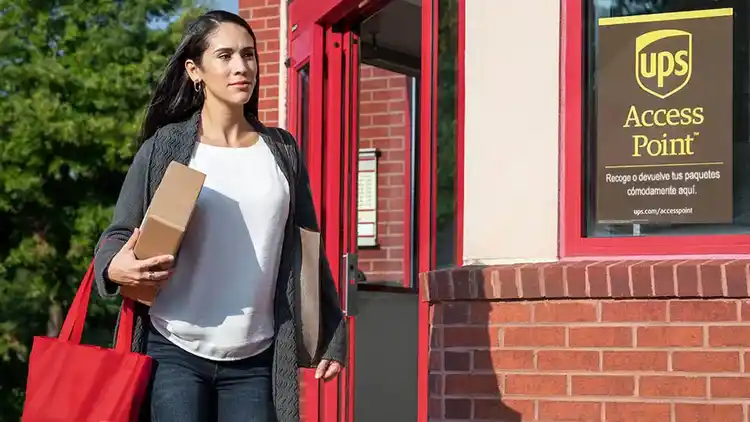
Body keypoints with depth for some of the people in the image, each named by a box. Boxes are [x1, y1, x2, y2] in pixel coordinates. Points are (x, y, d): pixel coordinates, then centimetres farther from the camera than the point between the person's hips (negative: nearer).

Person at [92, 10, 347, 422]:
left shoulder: (281, 150, 11)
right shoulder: (166, 147, 2)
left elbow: (306, 247, 15)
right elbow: (118, 234, 5)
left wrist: (330, 333, 12)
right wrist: (114, 267, -18)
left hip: (254, 361, 3)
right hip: (175, 353, -2)